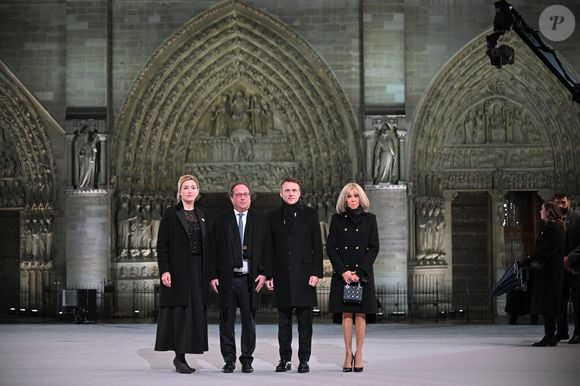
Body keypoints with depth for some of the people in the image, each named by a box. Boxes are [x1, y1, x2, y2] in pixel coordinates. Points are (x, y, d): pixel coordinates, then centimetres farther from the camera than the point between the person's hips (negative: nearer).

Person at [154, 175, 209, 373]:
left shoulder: (201, 214, 13)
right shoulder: (170, 214, -1)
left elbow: (205, 245, 14)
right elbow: (162, 245, -5)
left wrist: (208, 272, 8)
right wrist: (164, 270, -15)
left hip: (197, 272, 5)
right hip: (177, 271, -5)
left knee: (195, 311, 3)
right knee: (179, 311, -6)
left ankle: (181, 356, 11)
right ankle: (180, 358, -3)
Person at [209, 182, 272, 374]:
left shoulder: (260, 220, 8)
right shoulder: (221, 221, 6)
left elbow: (267, 248, 6)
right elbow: (213, 249, 4)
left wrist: (264, 273, -4)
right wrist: (213, 276, -3)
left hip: (250, 279, 0)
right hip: (226, 278, 0)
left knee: (249, 321, 4)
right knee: (227, 320, 3)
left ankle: (247, 360, 11)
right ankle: (229, 360, 10)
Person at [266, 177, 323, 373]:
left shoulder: (310, 214, 5)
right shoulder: (273, 217, 10)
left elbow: (317, 246, 2)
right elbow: (269, 248, 9)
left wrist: (316, 272, -6)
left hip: (304, 274, -2)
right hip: (282, 276, 2)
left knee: (305, 321, 1)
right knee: (284, 322, 6)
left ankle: (304, 359, 6)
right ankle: (285, 359, 12)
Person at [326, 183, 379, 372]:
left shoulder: (369, 219, 5)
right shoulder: (337, 219, 6)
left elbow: (374, 248, 1)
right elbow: (330, 247, 2)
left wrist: (359, 271, -9)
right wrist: (343, 271, -9)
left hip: (363, 273, 0)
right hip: (342, 273, 0)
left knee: (360, 314, -1)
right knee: (346, 314, 0)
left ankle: (359, 354, 3)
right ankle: (348, 354, 3)